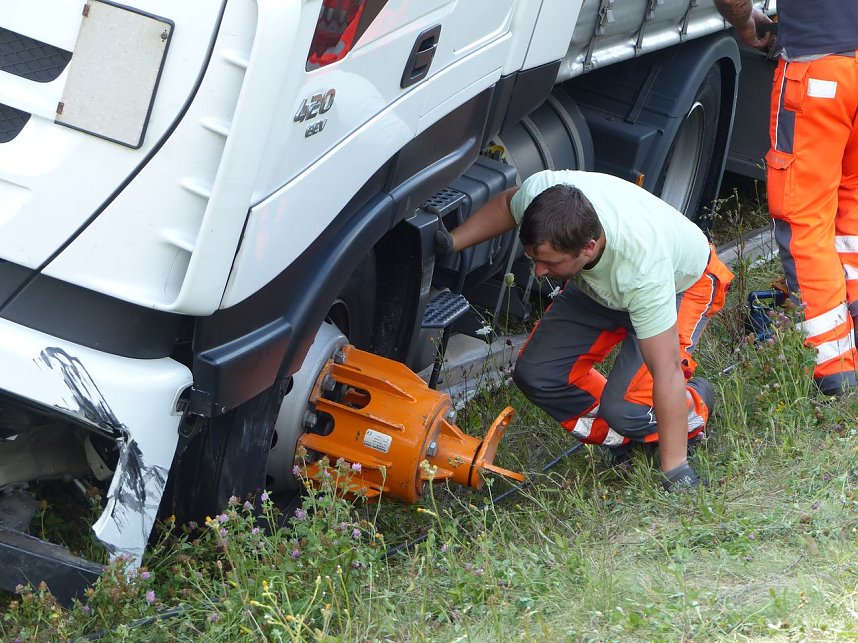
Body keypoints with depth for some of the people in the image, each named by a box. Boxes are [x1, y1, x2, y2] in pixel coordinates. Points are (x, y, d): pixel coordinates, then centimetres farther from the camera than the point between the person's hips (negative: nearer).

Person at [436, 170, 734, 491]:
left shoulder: (643, 265, -47)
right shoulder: (540, 191, -34)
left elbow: (666, 370, -39)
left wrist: (674, 470, -35)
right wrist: (451, 242, -13)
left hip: (684, 282, -6)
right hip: (596, 284, 6)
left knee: (624, 407, -23)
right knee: (534, 375, -8)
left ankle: (694, 401, 11)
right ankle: (630, 440, 13)